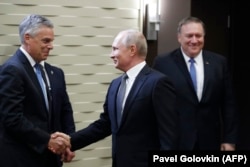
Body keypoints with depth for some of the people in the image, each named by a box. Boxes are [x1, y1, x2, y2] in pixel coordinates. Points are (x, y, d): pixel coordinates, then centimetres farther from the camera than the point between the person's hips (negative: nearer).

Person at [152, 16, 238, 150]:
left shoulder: (219, 62, 5)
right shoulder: (163, 63, -3)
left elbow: (229, 104, 6)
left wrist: (230, 139, 1)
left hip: (209, 140, 3)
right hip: (174, 140, -2)